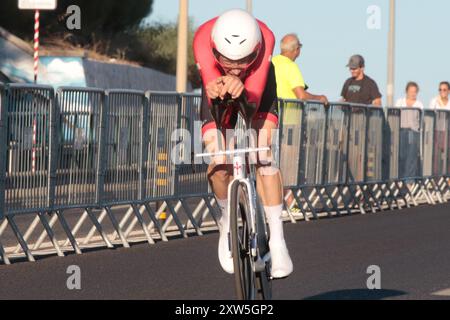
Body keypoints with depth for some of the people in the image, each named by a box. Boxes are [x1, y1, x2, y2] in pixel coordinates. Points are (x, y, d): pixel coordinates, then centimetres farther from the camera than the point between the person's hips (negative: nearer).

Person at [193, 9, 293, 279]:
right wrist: (217, 91, -71)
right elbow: (211, 93, -46)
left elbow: (254, 100, -45)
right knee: (218, 165, -15)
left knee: (263, 157, -19)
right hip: (219, 93, 0)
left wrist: (242, 91, -68)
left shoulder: (264, 39, -40)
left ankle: (277, 239, -15)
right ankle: (227, 222, 13)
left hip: (257, 86, 0)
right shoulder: (204, 41, -40)